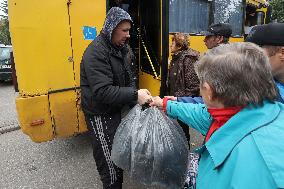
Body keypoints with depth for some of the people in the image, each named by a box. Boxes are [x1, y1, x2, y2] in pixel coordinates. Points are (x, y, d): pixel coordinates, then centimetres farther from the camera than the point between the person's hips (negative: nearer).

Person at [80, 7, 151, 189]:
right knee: (109, 160, 3)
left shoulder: (119, 48, 8)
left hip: (115, 110, 8)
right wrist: (135, 95, -29)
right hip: (100, 114, -8)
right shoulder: (96, 52, -20)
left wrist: (139, 99, -6)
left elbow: (128, 79, 9)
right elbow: (103, 91, -27)